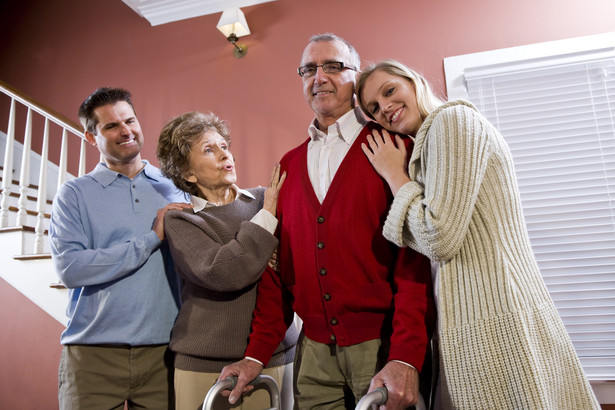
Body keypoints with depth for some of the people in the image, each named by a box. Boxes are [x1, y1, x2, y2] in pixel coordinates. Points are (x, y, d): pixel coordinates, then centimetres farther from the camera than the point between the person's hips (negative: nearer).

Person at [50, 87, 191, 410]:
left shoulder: (173, 189, 7)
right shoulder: (74, 195, 2)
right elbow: (70, 268, -12)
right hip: (94, 355, -1)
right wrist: (151, 238, -14)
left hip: (164, 351, 2)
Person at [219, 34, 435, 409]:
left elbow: (415, 256, -11)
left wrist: (406, 357, -19)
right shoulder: (289, 166, 10)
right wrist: (257, 354, 5)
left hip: (383, 347, -3)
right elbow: (279, 266, 9)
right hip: (315, 351, 4)